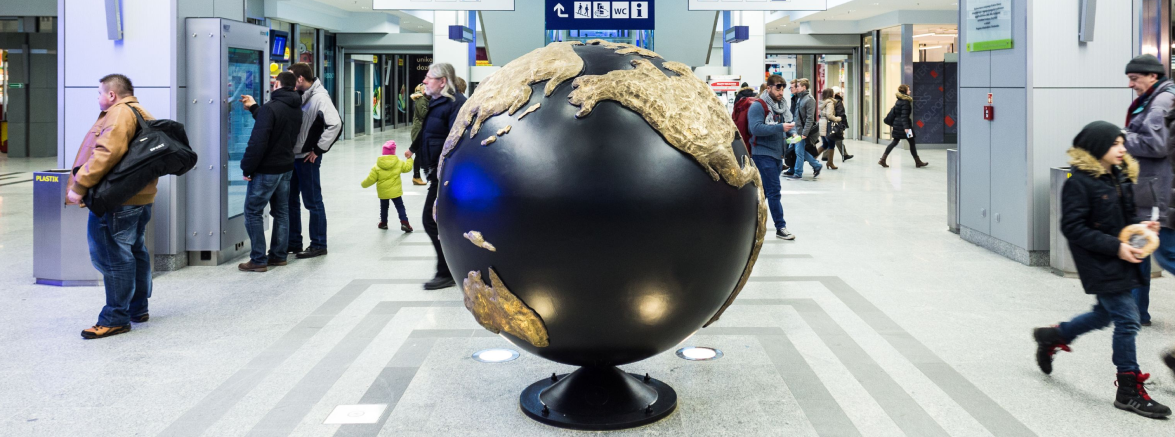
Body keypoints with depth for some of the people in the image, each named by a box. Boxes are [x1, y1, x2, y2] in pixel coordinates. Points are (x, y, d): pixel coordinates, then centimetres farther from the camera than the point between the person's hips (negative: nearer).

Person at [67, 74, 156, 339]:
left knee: (112, 257, -7)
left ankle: (116, 319, -3)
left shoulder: (120, 113, -13)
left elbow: (107, 152, -25)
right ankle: (138, 309, 28)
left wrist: (79, 185, -23)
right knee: (135, 252, 18)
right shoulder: (142, 114, 19)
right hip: (141, 196, 11)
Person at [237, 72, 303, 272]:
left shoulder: (270, 108, -20)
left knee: (253, 212, 0)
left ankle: (258, 260, -1)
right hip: (286, 166, 8)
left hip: (267, 169, -8)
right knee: (281, 211, 15)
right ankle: (278, 255, 20)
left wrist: (247, 167, -14)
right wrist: (254, 108, 26)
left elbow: (258, 141, -23)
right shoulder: (296, 109, 7)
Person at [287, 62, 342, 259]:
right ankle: (293, 242, 25)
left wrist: (318, 149, -21)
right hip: (291, 155, 9)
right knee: (290, 200, 14)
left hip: (307, 158, -9)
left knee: (313, 202, 1)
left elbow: (335, 124, -26)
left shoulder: (319, 97, -16)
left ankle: (318, 245, 10)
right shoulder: (298, 95, 9)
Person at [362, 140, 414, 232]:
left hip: (383, 192, 1)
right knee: (400, 207, 3)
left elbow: (371, 179, -8)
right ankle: (404, 223, -10)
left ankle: (383, 223, 31)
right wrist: (409, 159, 25)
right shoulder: (399, 163, -7)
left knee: (384, 207, 21)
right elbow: (407, 167, 7)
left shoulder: (377, 166, -8)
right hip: (395, 191, -1)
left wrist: (364, 184, 10)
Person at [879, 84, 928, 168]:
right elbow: (904, 116, -21)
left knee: (894, 142, 11)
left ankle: (883, 160, 2)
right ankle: (918, 162, 8)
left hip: (897, 124, 9)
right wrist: (906, 127, -25)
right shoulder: (906, 102, -15)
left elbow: (893, 111, 17)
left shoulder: (899, 101, 12)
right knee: (912, 143, 1)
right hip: (902, 124, -9)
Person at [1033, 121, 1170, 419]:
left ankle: (1052, 336, 42)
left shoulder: (1120, 177, 7)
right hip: (1099, 263, -9)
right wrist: (1116, 247, -22)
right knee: (1127, 319, -6)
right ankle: (1129, 391, 6)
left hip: (1118, 260, 9)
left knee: (1105, 314, 20)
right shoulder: (1080, 182, -17)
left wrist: (1138, 227, -1)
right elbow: (1073, 227, -20)